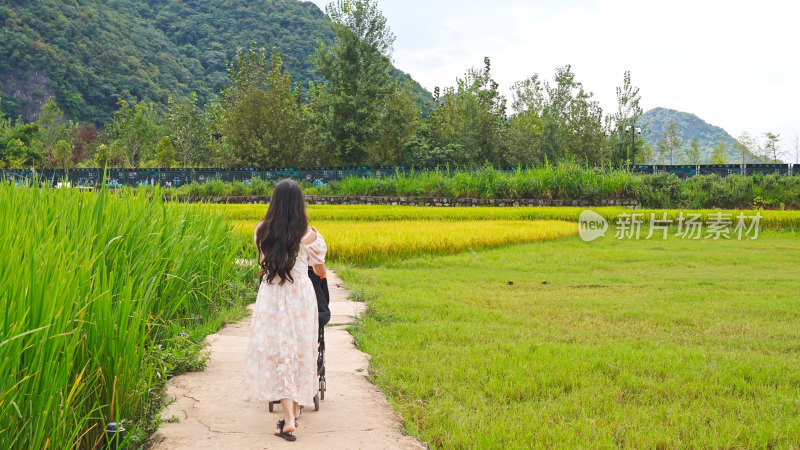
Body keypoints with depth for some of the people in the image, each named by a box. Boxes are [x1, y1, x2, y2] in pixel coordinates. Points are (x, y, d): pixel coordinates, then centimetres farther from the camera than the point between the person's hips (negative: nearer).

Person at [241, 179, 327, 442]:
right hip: (301, 296, -1)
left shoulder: (262, 231, -2)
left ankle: (289, 420, -8)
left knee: (278, 354, 2)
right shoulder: (308, 234, -8)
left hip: (270, 298, 1)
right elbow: (320, 271, 6)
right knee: (300, 352, 14)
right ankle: (296, 410, 26)